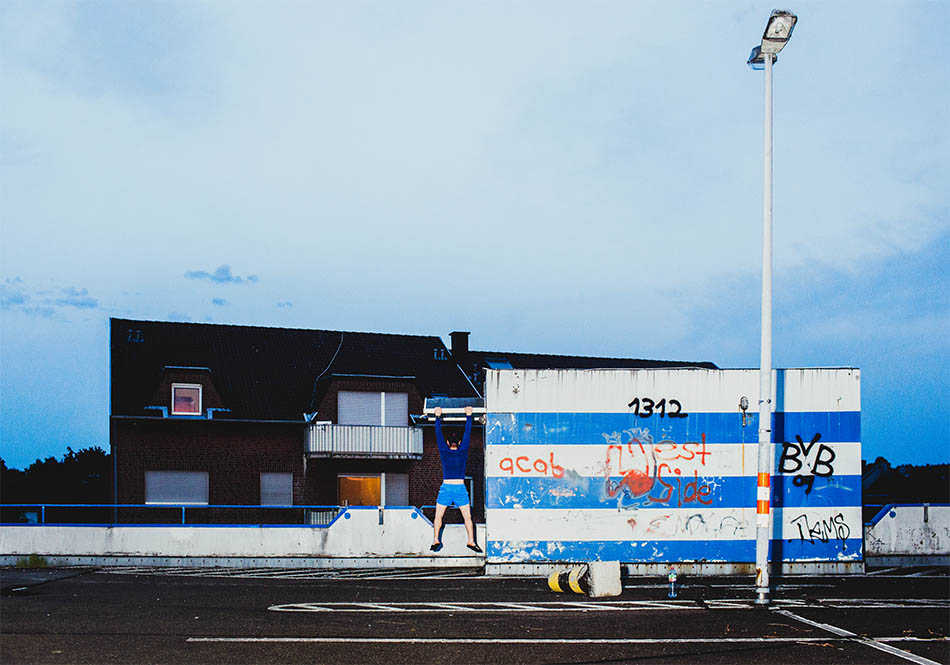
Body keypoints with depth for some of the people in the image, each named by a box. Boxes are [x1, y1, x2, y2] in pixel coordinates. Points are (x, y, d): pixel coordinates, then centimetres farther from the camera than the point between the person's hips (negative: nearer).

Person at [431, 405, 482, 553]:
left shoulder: (444, 452, 2)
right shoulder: (463, 452, 1)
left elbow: (438, 434, 9)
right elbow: (467, 434, 8)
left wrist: (438, 416, 15)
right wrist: (468, 416, 15)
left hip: (446, 487, 0)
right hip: (460, 488, 0)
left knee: (438, 516, 7)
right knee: (467, 517, 5)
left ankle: (436, 540, -3)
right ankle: (471, 541, -2)